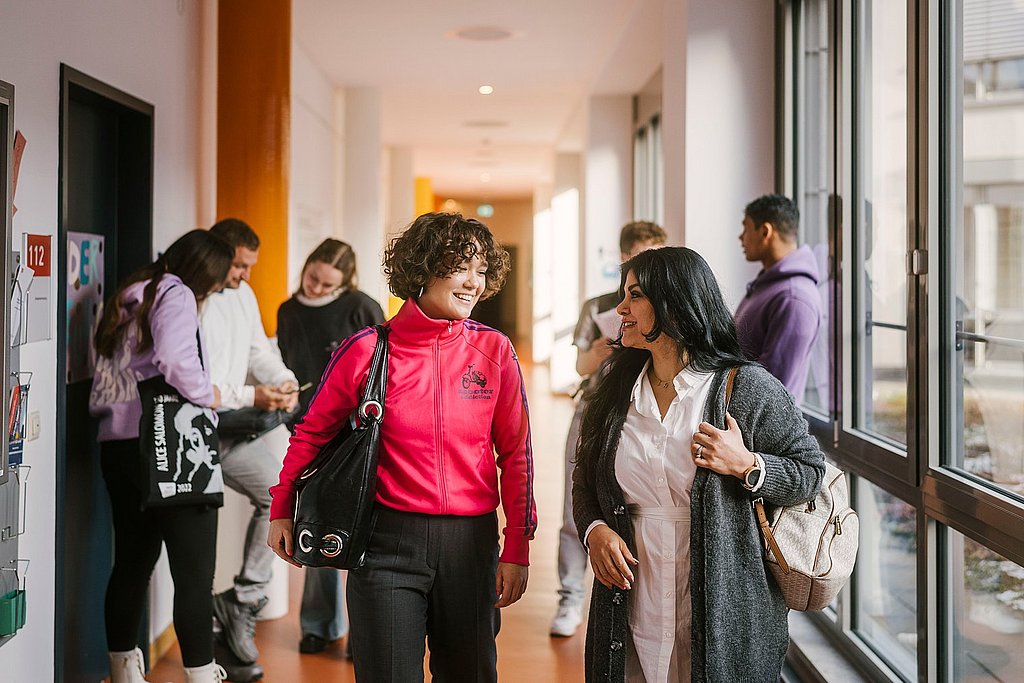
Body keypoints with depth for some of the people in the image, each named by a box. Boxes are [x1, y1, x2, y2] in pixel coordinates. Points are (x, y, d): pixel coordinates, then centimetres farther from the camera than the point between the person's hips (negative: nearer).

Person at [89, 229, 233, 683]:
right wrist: (207, 395, -7)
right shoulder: (176, 294, -6)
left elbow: (111, 377, 13)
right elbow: (175, 360, -23)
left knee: (131, 563, 15)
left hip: (116, 443, 8)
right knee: (194, 573, -5)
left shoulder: (128, 297, 18)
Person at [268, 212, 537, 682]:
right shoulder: (368, 350, -5)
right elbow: (312, 432, 8)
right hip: (389, 542, -2)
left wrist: (517, 549, 0)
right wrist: (282, 512, 12)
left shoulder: (494, 351, -1)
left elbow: (515, 454, 3)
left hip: (471, 542, 2)